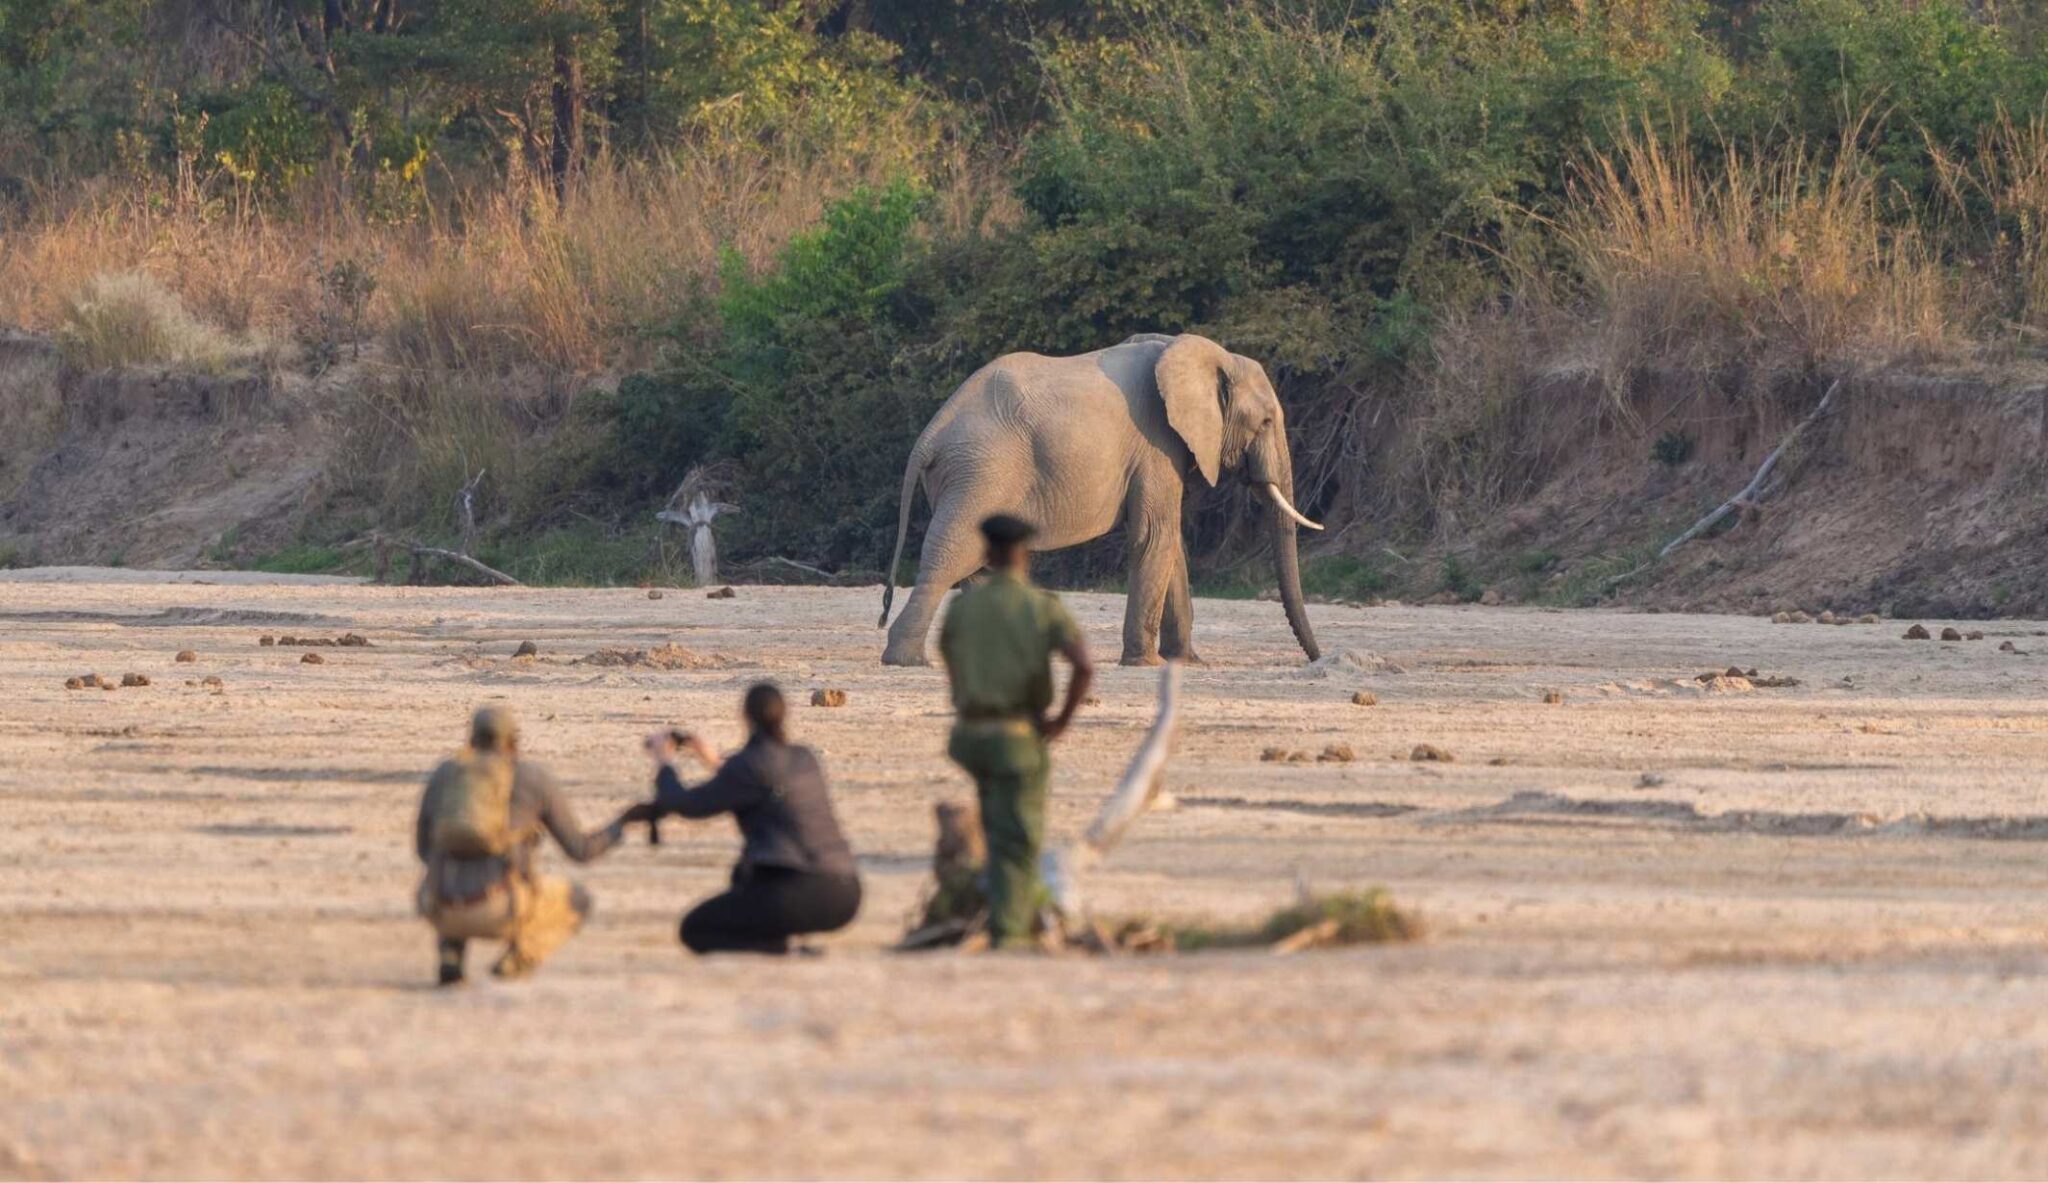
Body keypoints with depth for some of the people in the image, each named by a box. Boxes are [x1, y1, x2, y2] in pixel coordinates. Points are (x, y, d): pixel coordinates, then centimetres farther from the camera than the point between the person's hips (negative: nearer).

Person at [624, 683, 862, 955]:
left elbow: (686, 806, 3)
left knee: (694, 930, 7)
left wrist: (665, 763, 21)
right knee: (744, 874, 36)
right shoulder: (805, 758, 15)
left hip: (802, 898, -8)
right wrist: (714, 762, 38)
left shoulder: (748, 764, -7)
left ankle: (776, 948, -13)